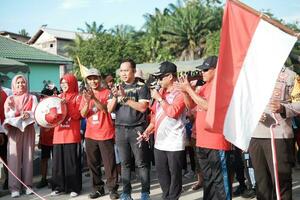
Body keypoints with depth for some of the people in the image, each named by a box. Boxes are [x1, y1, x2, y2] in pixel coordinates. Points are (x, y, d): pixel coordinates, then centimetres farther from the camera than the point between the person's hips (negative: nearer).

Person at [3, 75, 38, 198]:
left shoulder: (32, 98, 8)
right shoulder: (10, 99, 8)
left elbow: (35, 112, -3)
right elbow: (7, 115, -1)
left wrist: (28, 114, -23)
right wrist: (12, 109, -20)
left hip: (28, 130, 1)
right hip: (14, 130, 0)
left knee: (28, 156, -1)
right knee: (14, 157, -7)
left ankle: (27, 184, 6)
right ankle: (14, 187, -5)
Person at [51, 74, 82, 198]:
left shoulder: (77, 97, 1)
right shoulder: (58, 97, 16)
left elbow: (77, 115, -10)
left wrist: (67, 104, -19)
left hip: (72, 134, -5)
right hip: (59, 134, 5)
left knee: (72, 161, -1)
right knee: (58, 161, 7)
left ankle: (74, 188, 7)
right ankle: (59, 186, 17)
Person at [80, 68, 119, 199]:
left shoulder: (107, 92, -4)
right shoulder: (86, 94, 8)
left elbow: (106, 109, -18)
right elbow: (83, 114, 0)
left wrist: (94, 98, -30)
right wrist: (87, 101, -19)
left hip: (105, 134, -5)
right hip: (90, 134, 5)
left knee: (109, 163, 0)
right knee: (93, 163, 11)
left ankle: (112, 189, 9)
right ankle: (98, 188, 23)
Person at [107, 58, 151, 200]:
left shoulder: (141, 87, -2)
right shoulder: (117, 88, 11)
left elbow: (142, 107, -14)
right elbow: (109, 110, 5)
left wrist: (125, 97, -18)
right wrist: (115, 97, -13)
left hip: (137, 129, -4)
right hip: (120, 129, 4)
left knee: (141, 163, 0)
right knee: (124, 163, 10)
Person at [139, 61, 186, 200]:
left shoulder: (180, 93, -9)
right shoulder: (161, 92, 13)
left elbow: (172, 112, -24)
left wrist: (159, 98, -13)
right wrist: (147, 131, 9)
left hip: (174, 143, -7)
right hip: (159, 141, 8)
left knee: (174, 175, 4)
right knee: (162, 174, 15)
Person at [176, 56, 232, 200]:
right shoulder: (205, 86, 15)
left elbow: (208, 106, -22)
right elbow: (190, 105, 17)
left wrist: (189, 89, -17)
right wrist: (185, 91, -2)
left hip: (217, 142, -9)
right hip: (202, 141, 9)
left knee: (220, 179, -3)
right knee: (208, 179, 18)